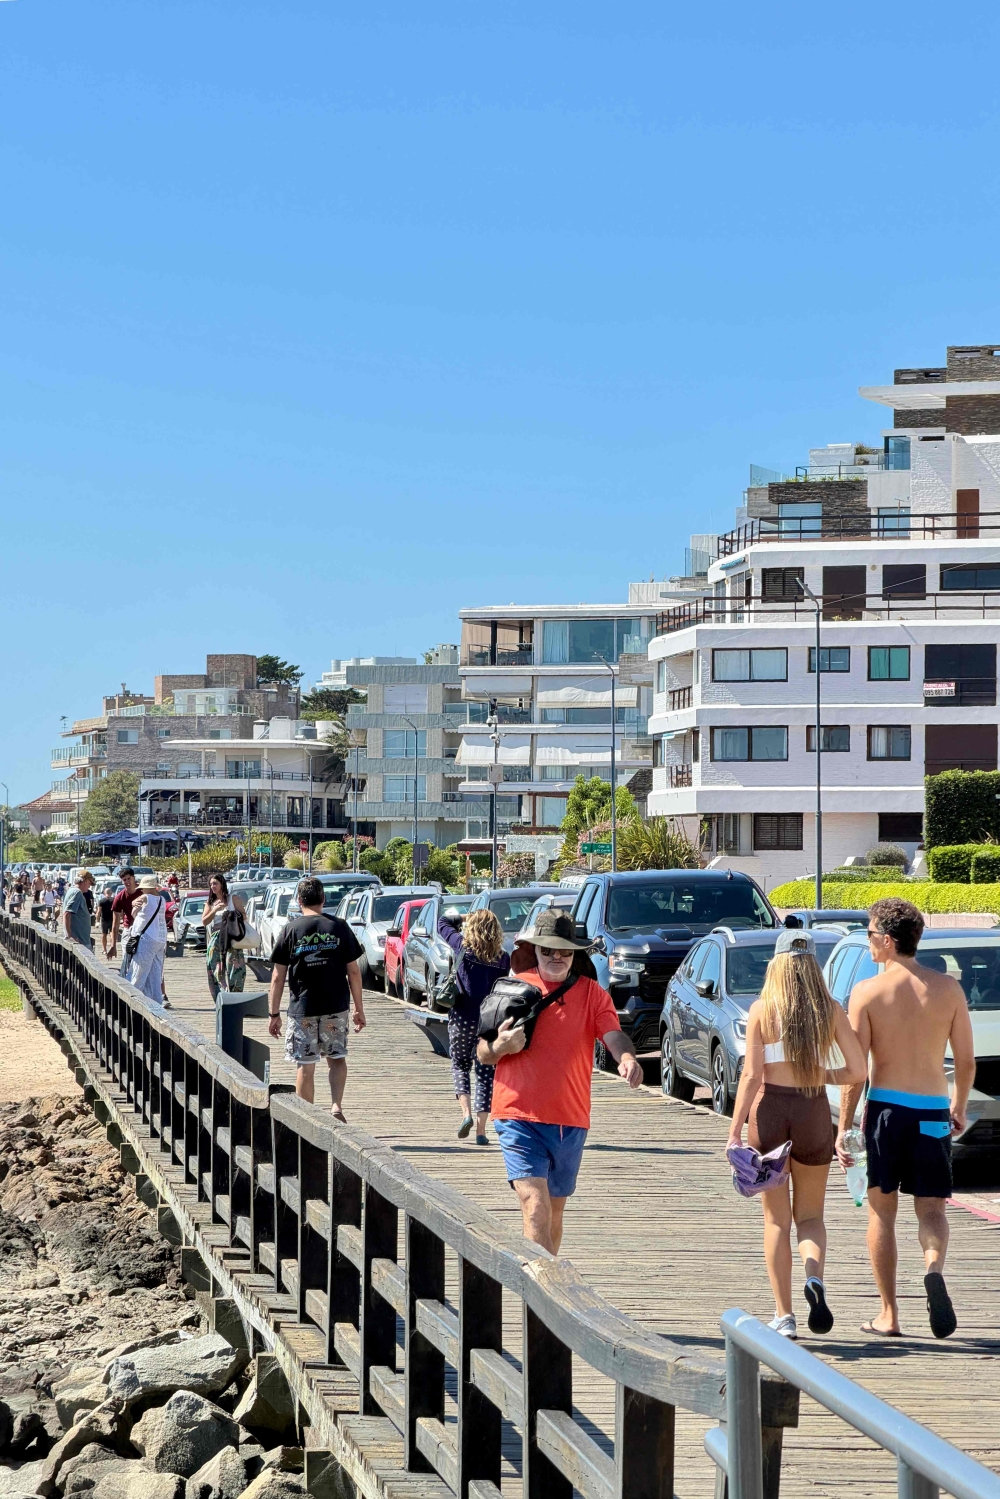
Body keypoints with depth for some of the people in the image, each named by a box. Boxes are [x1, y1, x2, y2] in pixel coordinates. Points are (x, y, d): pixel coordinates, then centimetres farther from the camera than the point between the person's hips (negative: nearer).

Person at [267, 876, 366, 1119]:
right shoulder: (339, 928, 0)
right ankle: (337, 1106, -3)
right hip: (336, 1007, 1)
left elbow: (277, 977, -3)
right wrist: (359, 1008, 9)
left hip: (302, 1008, -1)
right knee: (337, 1058, 17)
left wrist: (274, 1013, 3)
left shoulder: (291, 930, -3)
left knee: (305, 1067, 7)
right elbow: (353, 971, 1)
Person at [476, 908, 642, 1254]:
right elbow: (483, 1055, 8)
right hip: (519, 1117, -2)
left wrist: (627, 1058, -35)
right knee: (535, 1208, -16)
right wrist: (500, 1046, -16)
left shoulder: (592, 994, 6)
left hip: (570, 1121, 3)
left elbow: (613, 1035, -12)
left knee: (554, 1212, 15)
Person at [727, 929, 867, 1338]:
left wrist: (735, 1131, -9)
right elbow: (858, 1071, -3)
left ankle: (784, 1316, 6)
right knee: (810, 1215, 16)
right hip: (814, 1111, 1)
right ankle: (814, 1278, -14)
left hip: (769, 1110, -1)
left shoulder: (761, 1009, -4)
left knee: (776, 1220, 10)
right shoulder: (830, 1010, 0)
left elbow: (752, 1074, -10)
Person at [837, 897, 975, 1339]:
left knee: (881, 1211, 11)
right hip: (933, 1109, 2)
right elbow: (966, 1060, 5)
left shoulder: (868, 992, -6)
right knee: (931, 1209, 9)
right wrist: (959, 1107, 22)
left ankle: (888, 1314, 13)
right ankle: (933, 1269, -23)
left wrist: (843, 1127, -1)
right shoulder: (948, 988, 1)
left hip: (886, 1107, -1)